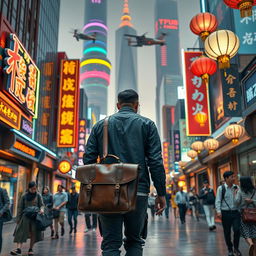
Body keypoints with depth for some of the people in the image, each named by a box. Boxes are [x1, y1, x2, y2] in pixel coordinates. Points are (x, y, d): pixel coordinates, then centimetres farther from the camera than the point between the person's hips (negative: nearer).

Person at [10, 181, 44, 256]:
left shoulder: (38, 195, 1)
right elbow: (20, 207, 5)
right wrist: (18, 218, 4)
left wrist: (41, 209, -21)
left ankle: (31, 249, 13)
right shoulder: (24, 196, 1)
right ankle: (18, 249, -20)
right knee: (21, 231, -13)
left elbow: (41, 204, 3)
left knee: (34, 233, 2)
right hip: (26, 216, 0)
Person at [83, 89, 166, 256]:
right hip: (138, 192, -1)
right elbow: (156, 161, -3)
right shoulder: (147, 124, 5)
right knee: (134, 242, 15)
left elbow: (88, 160, 6)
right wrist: (161, 193, 0)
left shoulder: (100, 125, 11)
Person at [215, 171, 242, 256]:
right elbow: (218, 201, -5)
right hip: (226, 213, -2)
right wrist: (218, 211, -16)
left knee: (237, 230, -8)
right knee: (227, 232, 8)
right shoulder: (221, 188, -4)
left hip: (236, 212, 2)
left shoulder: (236, 187, 4)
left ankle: (236, 248, 17)